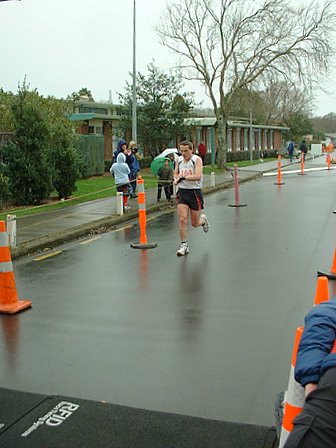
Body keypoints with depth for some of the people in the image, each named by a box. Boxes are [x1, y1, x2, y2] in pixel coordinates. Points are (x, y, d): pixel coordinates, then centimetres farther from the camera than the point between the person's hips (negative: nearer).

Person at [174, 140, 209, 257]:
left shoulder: (197, 160, -9)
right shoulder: (179, 160, 7)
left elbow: (198, 176, -22)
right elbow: (175, 174, 18)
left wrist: (183, 177, -29)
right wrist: (177, 178, -6)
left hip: (195, 192, -3)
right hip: (182, 192, 3)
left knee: (195, 223, 6)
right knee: (182, 219, -13)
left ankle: (203, 219, 43)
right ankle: (184, 245, -3)